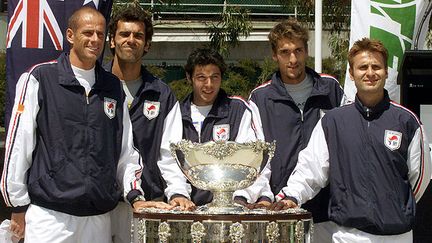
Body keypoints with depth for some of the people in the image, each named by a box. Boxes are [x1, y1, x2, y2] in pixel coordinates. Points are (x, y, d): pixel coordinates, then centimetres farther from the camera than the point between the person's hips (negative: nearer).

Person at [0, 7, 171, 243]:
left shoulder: (113, 87, 12)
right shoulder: (40, 78, -2)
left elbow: (125, 150, 15)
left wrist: (135, 195, 6)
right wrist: (19, 206, -3)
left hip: (99, 216, 4)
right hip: (49, 214, -4)